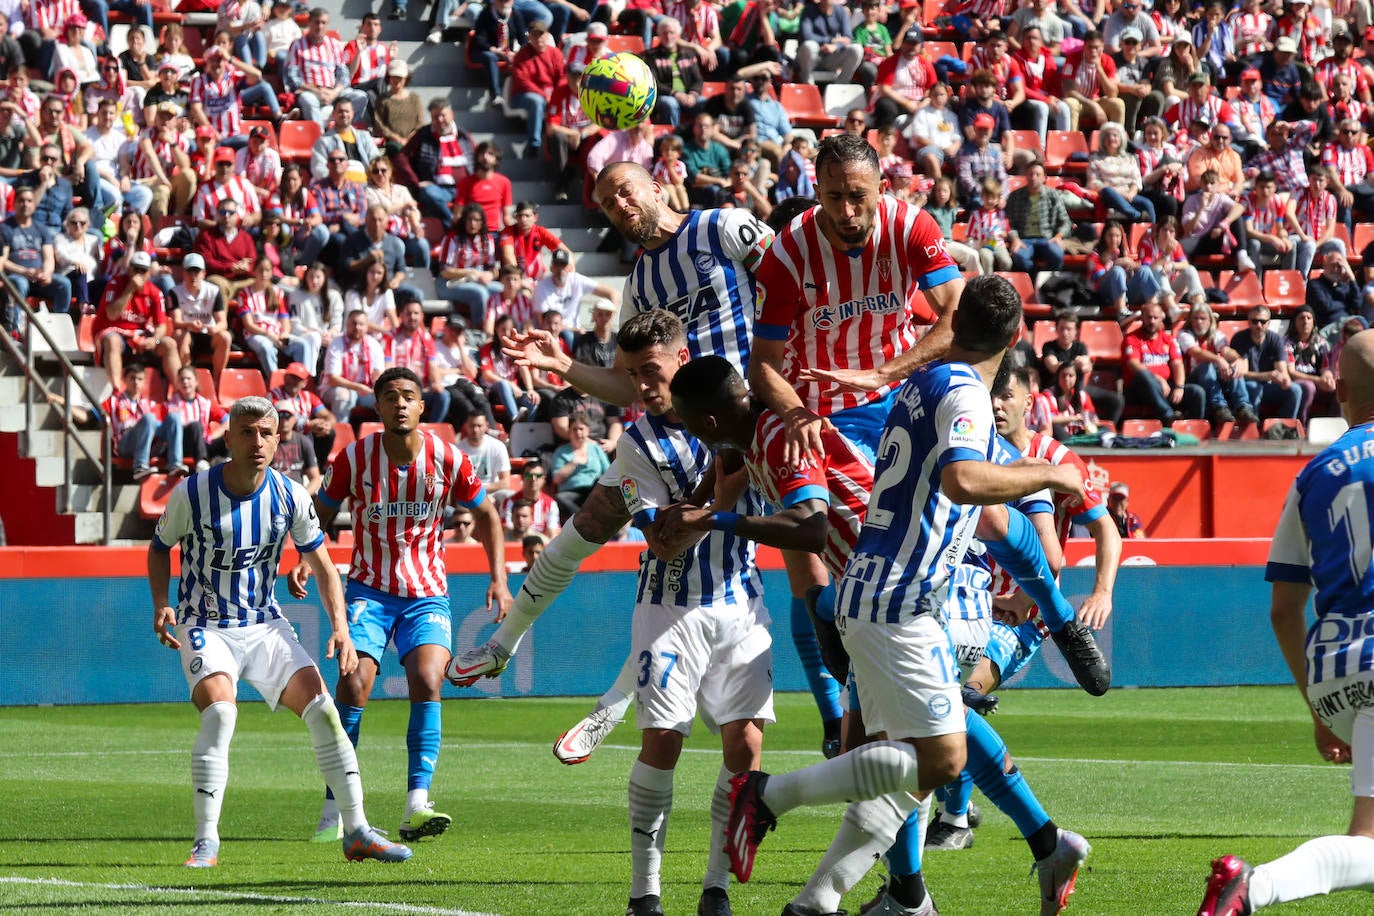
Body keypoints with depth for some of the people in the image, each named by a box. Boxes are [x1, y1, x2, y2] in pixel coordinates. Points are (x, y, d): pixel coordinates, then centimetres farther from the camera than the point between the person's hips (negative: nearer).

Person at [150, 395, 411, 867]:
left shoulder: (291, 496, -5)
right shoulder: (193, 493, -13)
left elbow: (323, 567, 4)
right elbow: (160, 548, 5)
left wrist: (340, 629, -9)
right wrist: (161, 606, -11)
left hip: (265, 624, 4)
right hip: (205, 627, -3)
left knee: (320, 708, -11)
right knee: (219, 709, -28)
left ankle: (356, 832, -1)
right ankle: (206, 843, -20)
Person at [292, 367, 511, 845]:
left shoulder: (447, 459, -6)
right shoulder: (354, 458, -8)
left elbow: (486, 514, 8)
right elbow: (321, 513, 7)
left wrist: (499, 580, 1)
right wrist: (305, 561, -11)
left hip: (426, 594, 1)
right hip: (369, 588, -1)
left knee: (427, 682, -20)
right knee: (354, 684, -16)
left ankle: (416, 806, -22)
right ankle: (333, 811, -5)